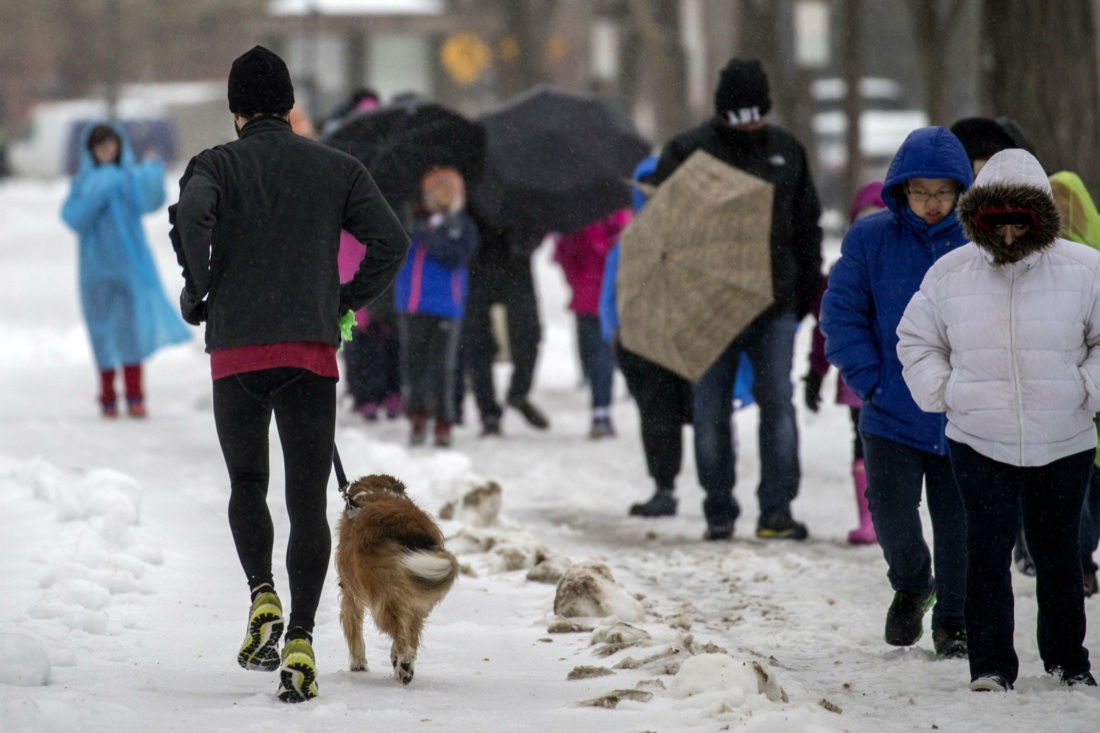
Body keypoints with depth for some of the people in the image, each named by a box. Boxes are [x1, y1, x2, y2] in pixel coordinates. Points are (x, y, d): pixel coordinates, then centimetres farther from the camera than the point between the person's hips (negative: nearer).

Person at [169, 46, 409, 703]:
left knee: (247, 484, 20)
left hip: (237, 352, 0)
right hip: (313, 353, 1)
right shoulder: (337, 168, 9)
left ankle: (263, 595, -2)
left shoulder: (216, 165, 4)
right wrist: (346, 301, 13)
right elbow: (392, 242, 0)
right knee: (309, 501, 2)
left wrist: (198, 291, -5)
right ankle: (301, 641, -11)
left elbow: (190, 215, -19)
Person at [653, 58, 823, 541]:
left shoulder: (786, 151, 11)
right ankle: (719, 511, 13)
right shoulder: (688, 151, 0)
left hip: (775, 304, 2)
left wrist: (809, 292, 15)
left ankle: (777, 510, -2)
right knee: (712, 410, 3)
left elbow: (807, 225, 19)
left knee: (778, 402, -5)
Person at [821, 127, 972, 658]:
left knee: (958, 523, 5)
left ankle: (953, 620, 22)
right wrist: (870, 380, -6)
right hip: (891, 413, 0)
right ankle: (910, 585, 21)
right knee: (892, 512, -9)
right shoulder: (871, 239, -3)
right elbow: (841, 314, 3)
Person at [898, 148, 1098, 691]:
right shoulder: (949, 274, 1)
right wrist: (943, 392, 1)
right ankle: (991, 664, -1)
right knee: (987, 550, -7)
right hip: (979, 443, 0)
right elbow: (916, 341, 14)